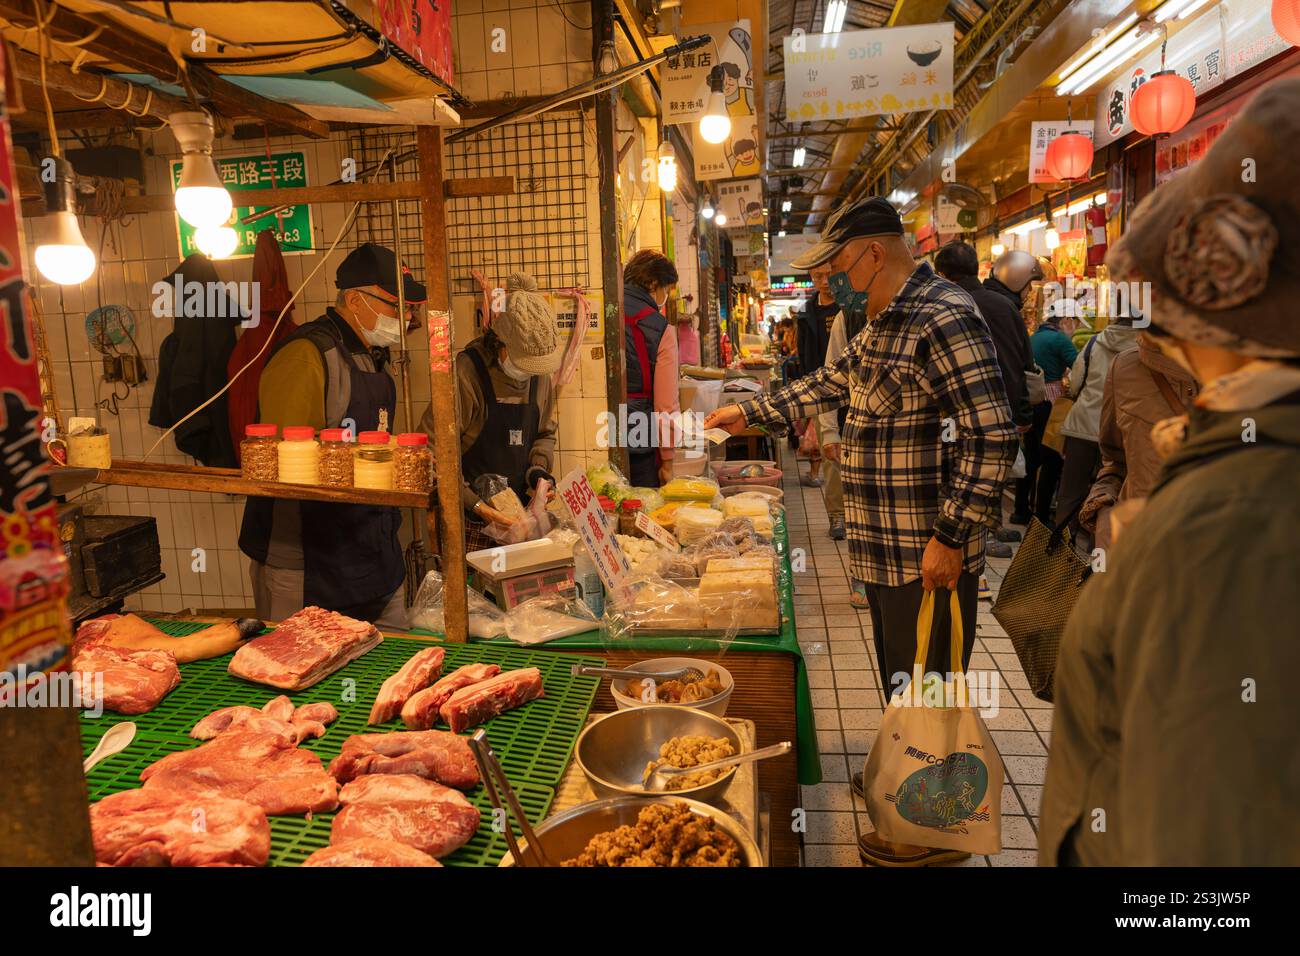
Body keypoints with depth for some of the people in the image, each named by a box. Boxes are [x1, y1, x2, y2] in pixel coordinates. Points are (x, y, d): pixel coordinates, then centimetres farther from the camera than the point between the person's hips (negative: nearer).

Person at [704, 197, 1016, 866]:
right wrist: (751, 414, 25)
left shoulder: (943, 319, -20)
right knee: (898, 677, 23)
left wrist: (951, 536, -23)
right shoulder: (883, 325, 12)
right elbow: (829, 384, 25)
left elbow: (990, 436, -24)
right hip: (885, 548, 10)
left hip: (928, 557, -10)